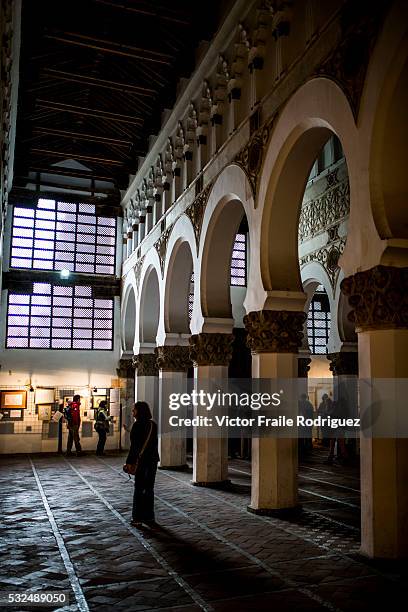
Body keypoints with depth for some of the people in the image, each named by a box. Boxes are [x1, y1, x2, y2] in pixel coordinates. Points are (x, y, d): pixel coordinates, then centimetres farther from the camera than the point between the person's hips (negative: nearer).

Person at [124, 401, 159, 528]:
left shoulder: (138, 425, -14)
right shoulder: (153, 424, 7)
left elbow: (134, 446, -16)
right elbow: (154, 443, 10)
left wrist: (129, 462, -13)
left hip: (141, 460, -6)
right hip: (153, 459, 6)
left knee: (139, 489, 3)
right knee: (149, 489, 13)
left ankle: (137, 518, 7)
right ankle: (149, 517, 17)